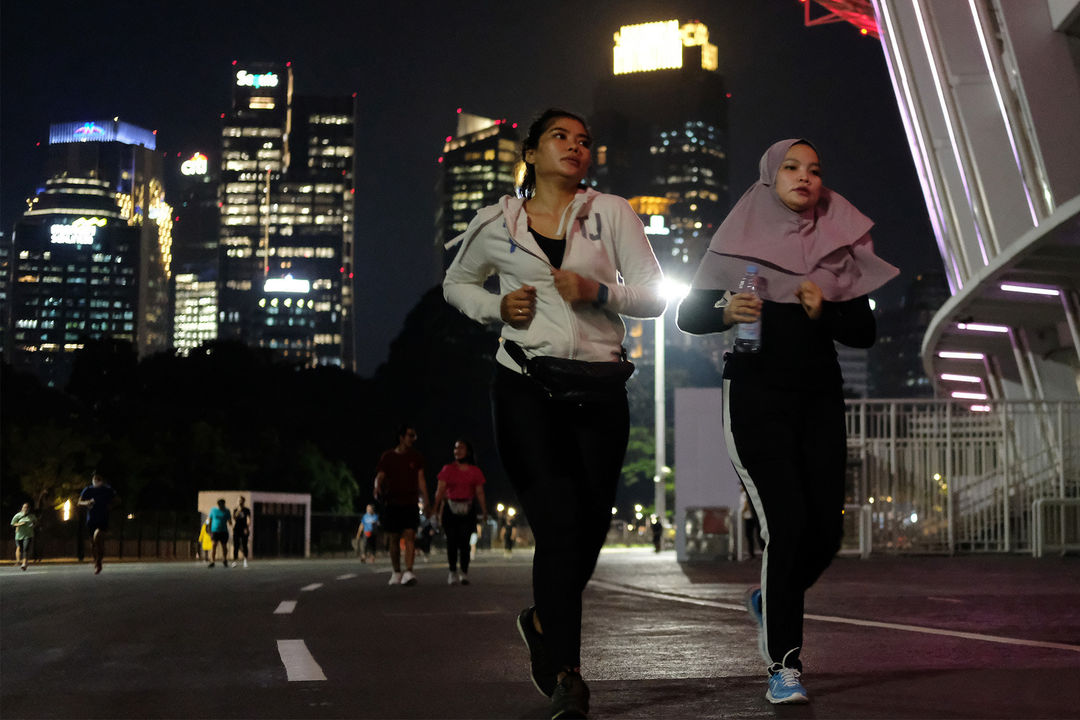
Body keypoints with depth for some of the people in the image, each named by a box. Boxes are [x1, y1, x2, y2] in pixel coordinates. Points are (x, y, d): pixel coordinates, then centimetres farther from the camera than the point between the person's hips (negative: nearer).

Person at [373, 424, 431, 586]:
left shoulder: (416, 457, 8)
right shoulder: (388, 456, 4)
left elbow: (420, 480, 10)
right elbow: (379, 477, 0)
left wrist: (426, 501, 4)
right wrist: (378, 489, -22)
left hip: (410, 503, 0)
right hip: (392, 503, 0)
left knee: (409, 536, -14)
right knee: (394, 539, 6)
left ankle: (409, 572, -22)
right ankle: (396, 573, 18)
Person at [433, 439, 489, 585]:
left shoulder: (475, 472, 9)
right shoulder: (447, 469, 7)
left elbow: (479, 493, 6)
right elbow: (440, 491, 1)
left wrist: (484, 512, -2)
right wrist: (436, 509, -9)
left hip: (467, 509, 0)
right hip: (450, 508, 0)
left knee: (464, 541, -6)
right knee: (451, 541, -2)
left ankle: (464, 573, 1)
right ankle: (453, 572, 6)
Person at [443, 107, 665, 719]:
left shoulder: (611, 213, 6)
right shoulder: (495, 223, 7)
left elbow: (655, 297, 4)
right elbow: (457, 283, 23)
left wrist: (599, 290, -15)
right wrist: (496, 307, 2)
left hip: (600, 387, 2)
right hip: (527, 386, -2)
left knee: (591, 526, 7)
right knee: (559, 524, -13)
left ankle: (544, 622, 37)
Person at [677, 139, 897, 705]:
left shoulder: (839, 243, 10)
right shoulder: (740, 240, 2)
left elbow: (864, 332, 8)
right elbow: (688, 314, 1)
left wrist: (825, 312, -11)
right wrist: (726, 310, -20)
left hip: (818, 397, 4)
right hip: (757, 396, -4)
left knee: (825, 530, 1)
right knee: (787, 524, -17)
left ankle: (770, 600, 33)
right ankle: (783, 664, -11)